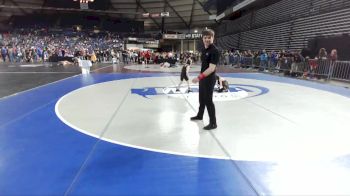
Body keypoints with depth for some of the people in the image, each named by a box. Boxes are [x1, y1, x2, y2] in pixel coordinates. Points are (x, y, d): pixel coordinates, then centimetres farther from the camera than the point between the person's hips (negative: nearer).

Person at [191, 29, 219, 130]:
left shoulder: (214, 51, -19)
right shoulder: (204, 49, 9)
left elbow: (211, 68, -25)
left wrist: (199, 77, -29)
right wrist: (200, 77, 16)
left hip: (209, 79, -9)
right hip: (203, 78, 9)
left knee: (208, 100, -4)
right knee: (202, 98, 21)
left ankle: (213, 123, 8)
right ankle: (200, 115, 41)